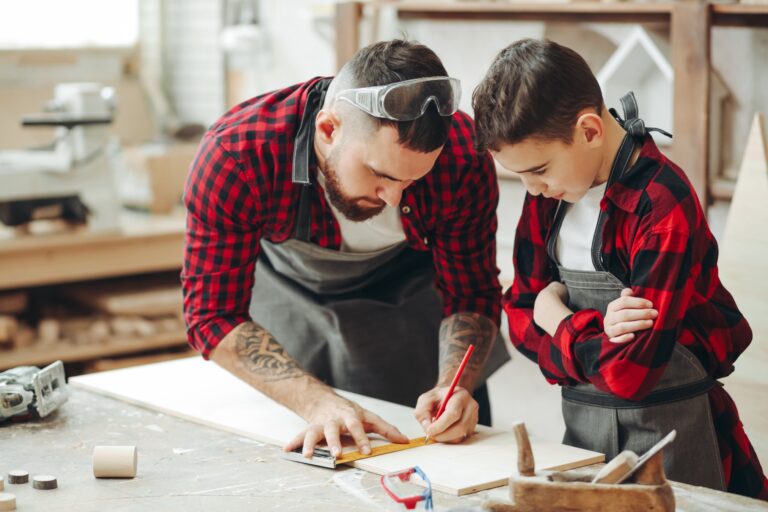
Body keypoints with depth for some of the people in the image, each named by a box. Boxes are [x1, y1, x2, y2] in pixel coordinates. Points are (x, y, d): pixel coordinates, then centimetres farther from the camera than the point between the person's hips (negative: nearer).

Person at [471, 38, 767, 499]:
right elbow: (521, 315, 2)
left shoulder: (664, 209, -23)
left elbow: (629, 375, -25)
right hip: (581, 426, 6)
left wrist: (556, 316, -10)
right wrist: (591, 333, -17)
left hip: (667, 436, -6)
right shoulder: (549, 191, 0)